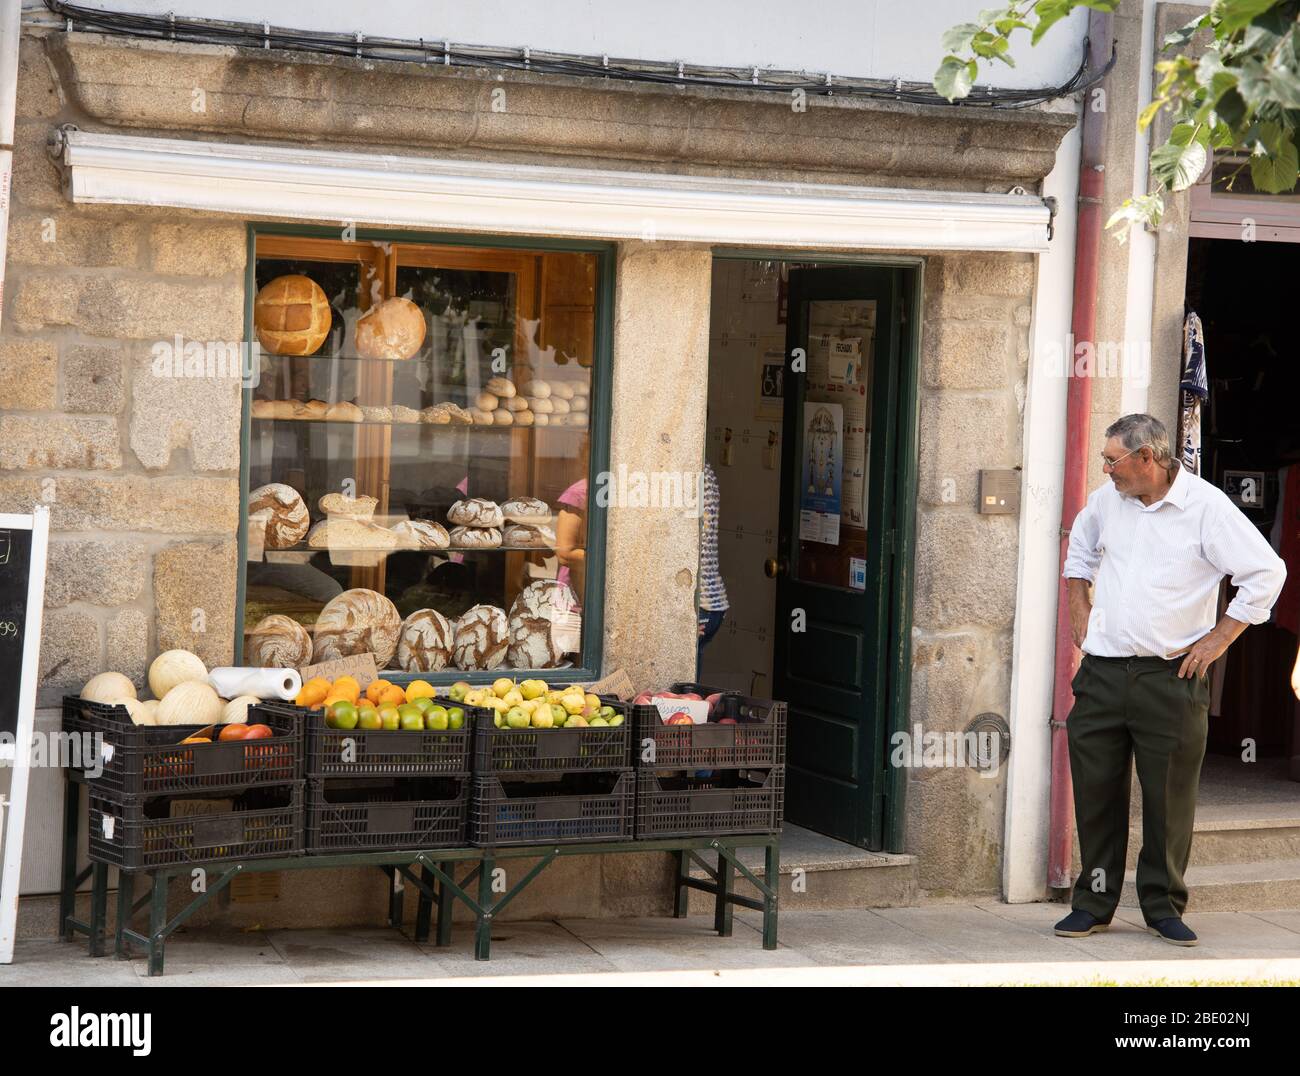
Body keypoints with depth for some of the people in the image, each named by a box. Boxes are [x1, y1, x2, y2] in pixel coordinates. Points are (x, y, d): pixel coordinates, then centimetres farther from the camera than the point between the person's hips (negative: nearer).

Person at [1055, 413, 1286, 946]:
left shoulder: (1206, 506, -9)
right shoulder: (1107, 500, 6)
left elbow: (1267, 572, -9)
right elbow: (1080, 544, 29)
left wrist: (1219, 638, -8)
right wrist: (1079, 605, 19)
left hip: (1171, 677, -4)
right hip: (1102, 671, 4)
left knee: (1169, 797, 2)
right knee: (1095, 789, 6)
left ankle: (1163, 906, 15)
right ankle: (1094, 903, 17)